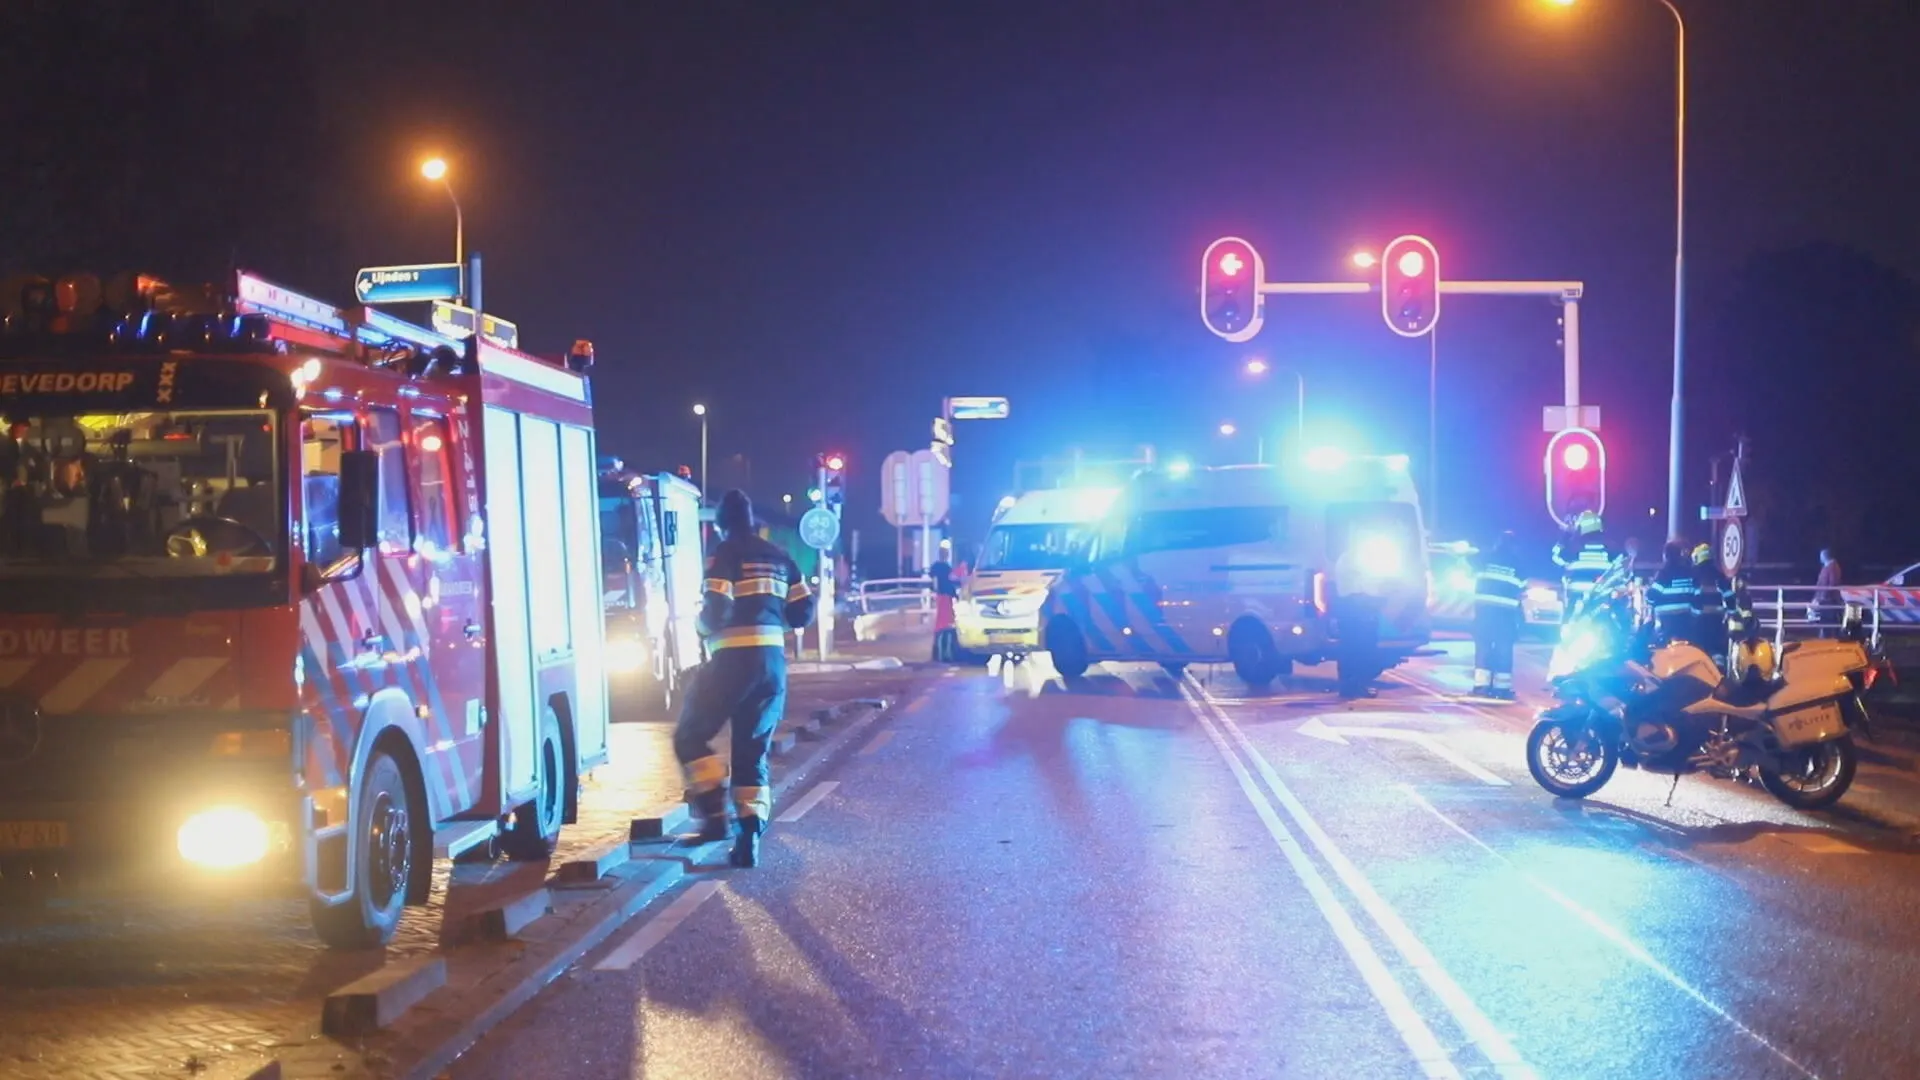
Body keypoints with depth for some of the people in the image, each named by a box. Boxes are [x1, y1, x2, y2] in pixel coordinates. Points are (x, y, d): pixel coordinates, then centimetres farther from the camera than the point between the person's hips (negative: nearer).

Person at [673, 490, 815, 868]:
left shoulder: (725, 554, -4)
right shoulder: (778, 557, 15)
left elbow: (716, 610, -14)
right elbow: (803, 612, 15)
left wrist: (704, 627, 7)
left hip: (735, 658, -6)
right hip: (773, 661, 6)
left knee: (690, 735, 7)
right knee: (753, 750, 11)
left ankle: (715, 813, -7)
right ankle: (750, 836, 1)